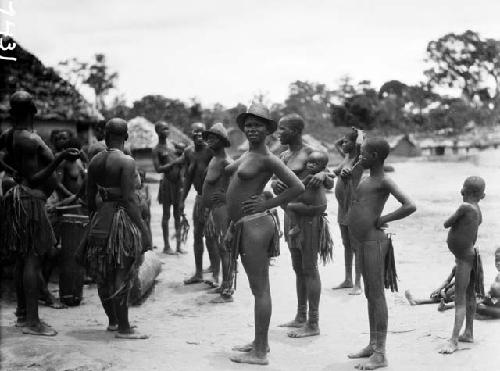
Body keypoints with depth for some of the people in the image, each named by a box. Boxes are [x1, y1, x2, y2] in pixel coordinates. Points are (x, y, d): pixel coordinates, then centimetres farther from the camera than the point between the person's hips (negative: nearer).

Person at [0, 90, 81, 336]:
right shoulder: (30, 140, -19)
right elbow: (35, 179, -21)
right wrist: (60, 158, -28)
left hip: (20, 198, 10)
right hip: (31, 200, -10)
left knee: (23, 259, 14)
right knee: (33, 259, -8)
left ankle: (23, 314, 22)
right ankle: (32, 321, -7)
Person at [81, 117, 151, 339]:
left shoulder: (95, 161, 5)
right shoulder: (126, 162, -14)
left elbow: (90, 196, 10)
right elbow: (129, 199, -18)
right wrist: (142, 229, -13)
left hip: (101, 218, 7)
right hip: (122, 219, -7)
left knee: (104, 275, 15)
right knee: (122, 276, -1)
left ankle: (112, 321, 29)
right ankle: (123, 328, 5)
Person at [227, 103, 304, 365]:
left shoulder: (267, 159, -12)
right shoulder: (246, 155, 14)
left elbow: (298, 187, -18)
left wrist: (266, 205, -13)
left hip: (255, 225, -10)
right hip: (244, 226, 10)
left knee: (260, 289, -6)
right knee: (258, 287, 16)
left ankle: (260, 353, -1)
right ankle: (260, 342, 26)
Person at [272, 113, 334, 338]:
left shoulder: (310, 154, -11)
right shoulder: (283, 156, 13)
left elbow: (330, 185, -15)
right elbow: (278, 187, 11)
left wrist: (322, 174, -37)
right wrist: (275, 185, -12)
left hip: (309, 215, -8)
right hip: (291, 214, 8)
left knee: (309, 269, -4)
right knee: (298, 268, 15)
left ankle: (313, 324, 1)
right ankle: (301, 317, 25)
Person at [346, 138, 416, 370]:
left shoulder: (384, 182, -10)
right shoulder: (367, 179, 16)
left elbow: (410, 206, -21)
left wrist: (383, 220, -13)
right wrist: (355, 169, 18)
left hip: (374, 242, -9)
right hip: (362, 242, 9)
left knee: (376, 294, -6)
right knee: (369, 294, 15)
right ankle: (373, 345, 25)